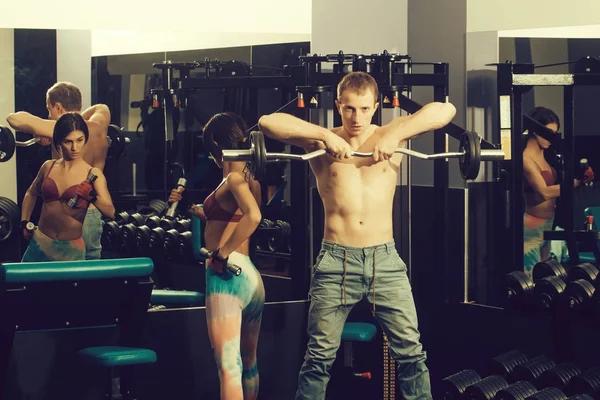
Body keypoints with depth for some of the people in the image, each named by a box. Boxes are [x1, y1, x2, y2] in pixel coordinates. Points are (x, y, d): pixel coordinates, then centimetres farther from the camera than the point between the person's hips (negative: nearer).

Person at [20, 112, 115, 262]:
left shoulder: (93, 174, -8)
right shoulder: (48, 167, 3)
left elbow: (111, 212, -18)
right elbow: (31, 194, 23)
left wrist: (93, 198, -35)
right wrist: (24, 222, 15)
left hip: (72, 248, -3)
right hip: (40, 243, 3)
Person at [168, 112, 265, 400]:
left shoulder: (234, 179, -11)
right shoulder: (250, 180, 15)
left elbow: (253, 216, -30)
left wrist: (222, 253, -23)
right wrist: (193, 208, 29)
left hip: (228, 275, -10)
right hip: (251, 276, 10)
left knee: (229, 365, -14)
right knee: (248, 363, 20)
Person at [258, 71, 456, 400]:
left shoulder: (388, 135, 6)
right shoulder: (321, 142, 4)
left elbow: (445, 111, -6)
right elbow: (268, 122, -10)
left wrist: (395, 135, -17)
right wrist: (324, 135, -18)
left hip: (385, 259, 1)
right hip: (335, 261, -1)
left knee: (410, 351, 2)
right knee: (319, 356, 4)